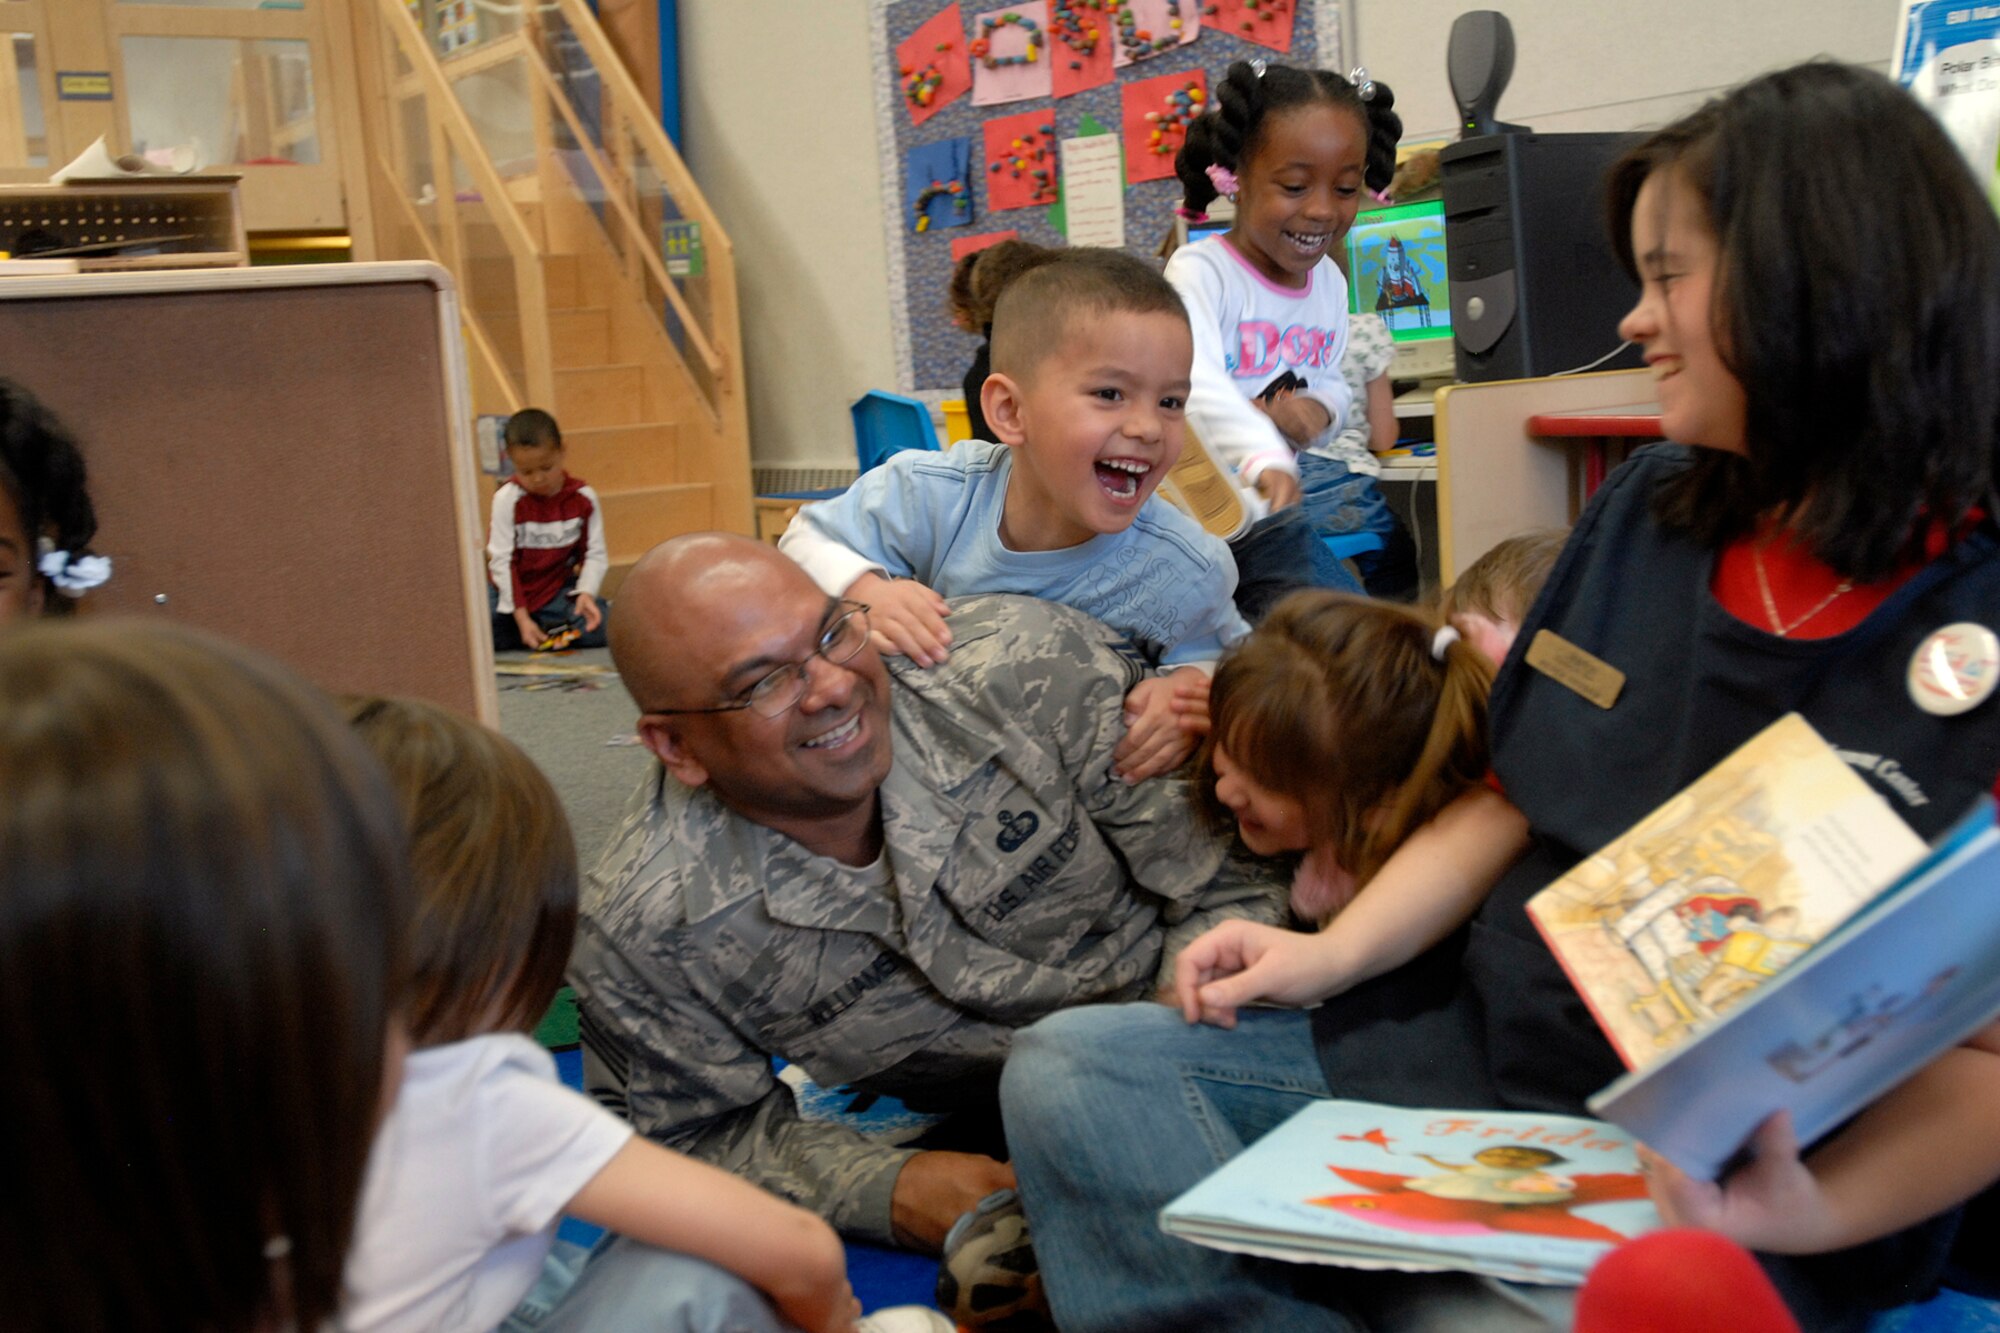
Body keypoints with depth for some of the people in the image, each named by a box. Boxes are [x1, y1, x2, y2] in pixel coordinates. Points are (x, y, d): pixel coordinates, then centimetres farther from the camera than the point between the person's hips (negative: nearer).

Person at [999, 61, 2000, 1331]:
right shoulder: (1649, 513, 7)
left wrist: (1813, 1215, -28)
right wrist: (1334, 952, -1)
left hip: (1714, 1196, -6)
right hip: (1466, 1057, 6)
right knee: (1072, 1066, -7)